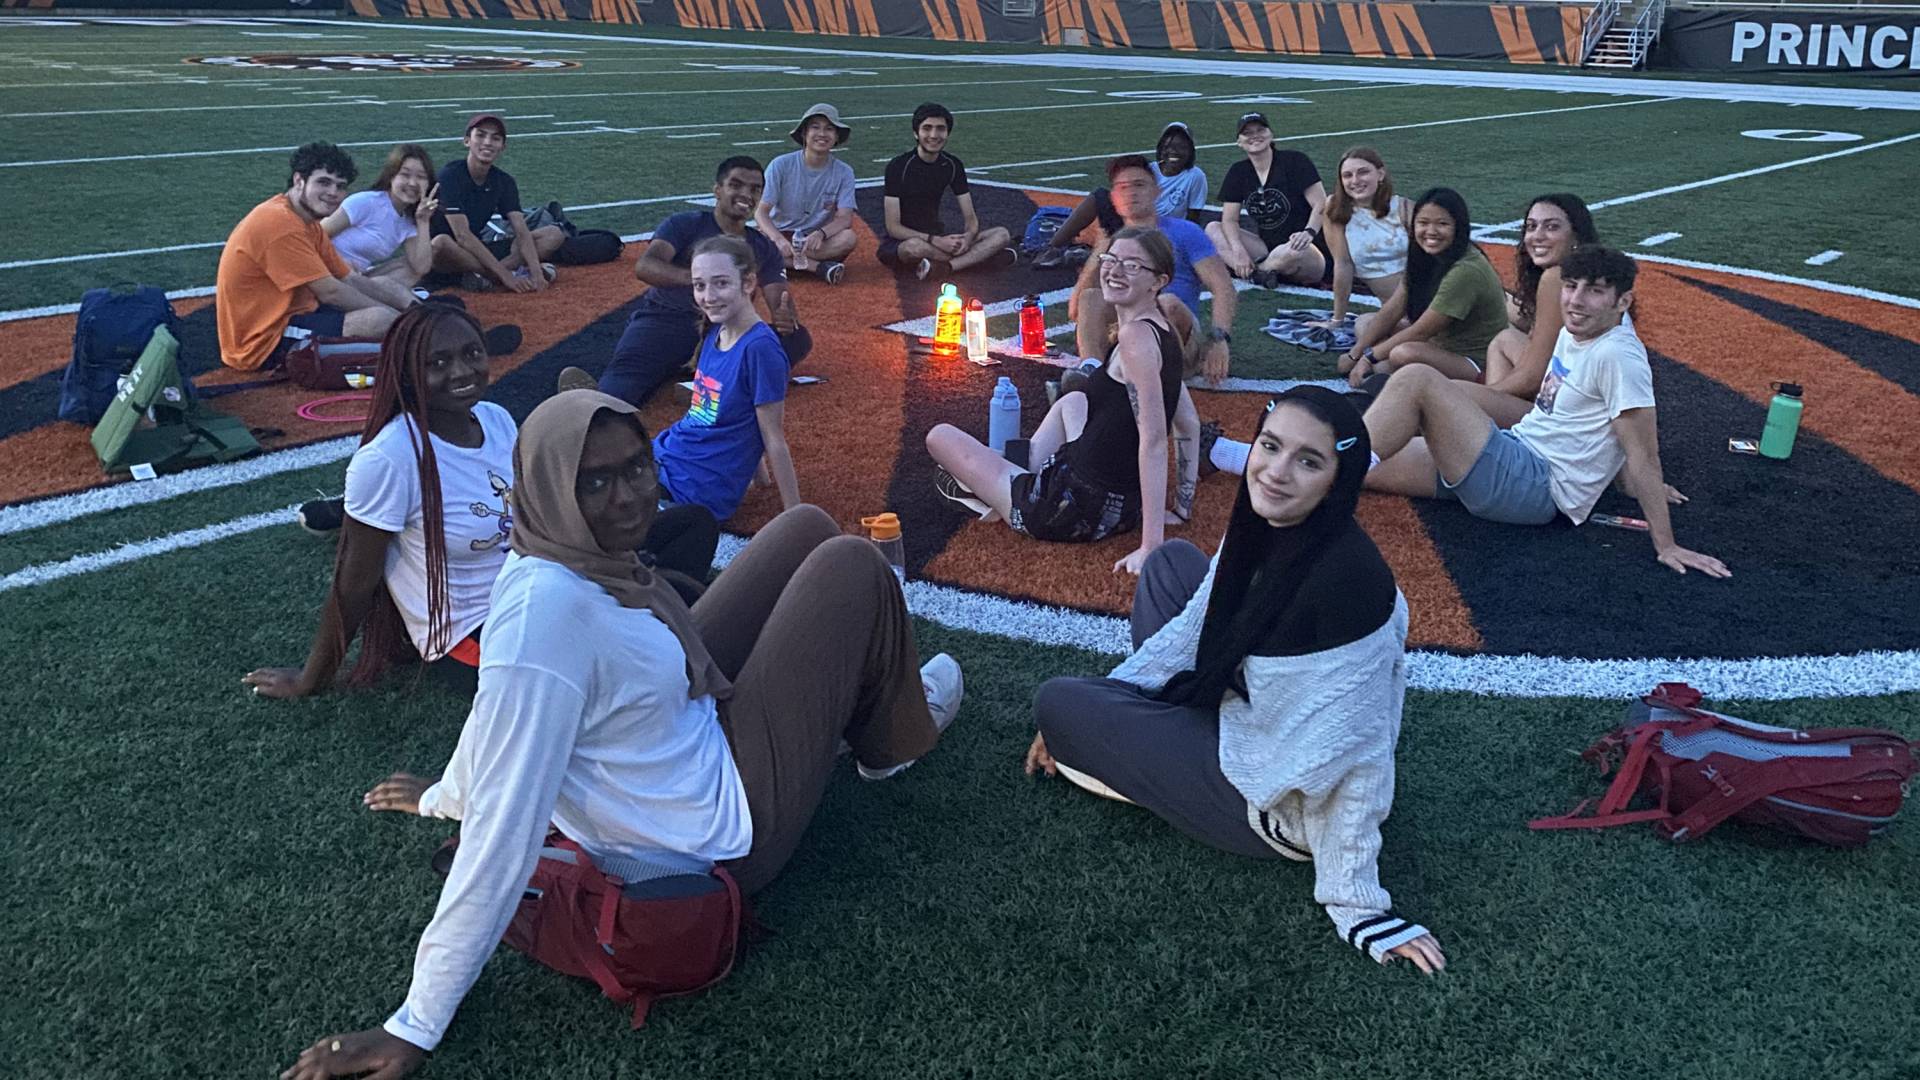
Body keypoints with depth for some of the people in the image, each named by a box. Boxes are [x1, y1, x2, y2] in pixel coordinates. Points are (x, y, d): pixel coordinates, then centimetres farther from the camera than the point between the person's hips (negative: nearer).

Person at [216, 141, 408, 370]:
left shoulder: (307, 221, 12)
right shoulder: (279, 223, -20)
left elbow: (351, 279, 12)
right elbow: (330, 292, -20)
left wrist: (409, 305, 0)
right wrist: (396, 314, -11)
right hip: (265, 342, -11)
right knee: (381, 320, -25)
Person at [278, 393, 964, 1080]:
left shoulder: (579, 556, -10)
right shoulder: (546, 611, -36)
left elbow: (500, 708, 5)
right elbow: (504, 827, -34)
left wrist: (445, 798, 24)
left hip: (701, 733, 8)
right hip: (727, 832, -8)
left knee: (806, 528, 12)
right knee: (853, 567, -2)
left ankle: (869, 693, 36)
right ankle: (890, 739, 28)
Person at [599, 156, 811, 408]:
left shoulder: (765, 250, 18)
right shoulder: (685, 225, 6)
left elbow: (780, 303, 7)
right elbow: (644, 265, -12)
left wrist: (786, 319, -21)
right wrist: (696, 277, -33)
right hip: (664, 319, -3)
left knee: (798, 338, -19)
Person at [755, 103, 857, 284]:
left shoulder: (844, 172, -1)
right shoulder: (781, 165, -6)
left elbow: (845, 218, -10)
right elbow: (761, 211, -11)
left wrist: (820, 233, -33)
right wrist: (779, 240, -32)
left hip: (817, 241, 1)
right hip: (780, 234, 0)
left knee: (848, 237, -30)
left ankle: (786, 262, -26)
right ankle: (820, 267, -28)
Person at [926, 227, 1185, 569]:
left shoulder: (1136, 336, -23)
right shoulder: (1163, 329, 4)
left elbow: (1153, 439, -30)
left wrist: (1151, 546, -33)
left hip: (1082, 510, -9)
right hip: (1126, 505, 9)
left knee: (940, 437, 6)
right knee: (1073, 401, 35)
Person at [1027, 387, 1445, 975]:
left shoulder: (1346, 577, -34)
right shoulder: (1262, 529, -8)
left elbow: (1355, 751, -30)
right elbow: (1195, 627, 6)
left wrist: (1357, 906, -24)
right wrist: (1098, 706, 7)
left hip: (1275, 805, -8)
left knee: (1055, 700, -2)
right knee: (1170, 562, 16)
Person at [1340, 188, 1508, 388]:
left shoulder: (1465, 271, -25)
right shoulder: (1423, 259, 2)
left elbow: (1421, 331, -22)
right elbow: (1389, 313, 2)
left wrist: (1369, 357, -14)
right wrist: (1354, 355, -4)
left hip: (1476, 363, -9)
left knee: (1405, 354, -36)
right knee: (1365, 325, 8)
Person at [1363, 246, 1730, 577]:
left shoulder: (1618, 355, -17)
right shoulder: (1573, 333, 10)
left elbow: (1642, 454, -18)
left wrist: (1666, 546, -17)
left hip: (1535, 487, -9)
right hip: (1514, 454, 9)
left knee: (1417, 380, -21)